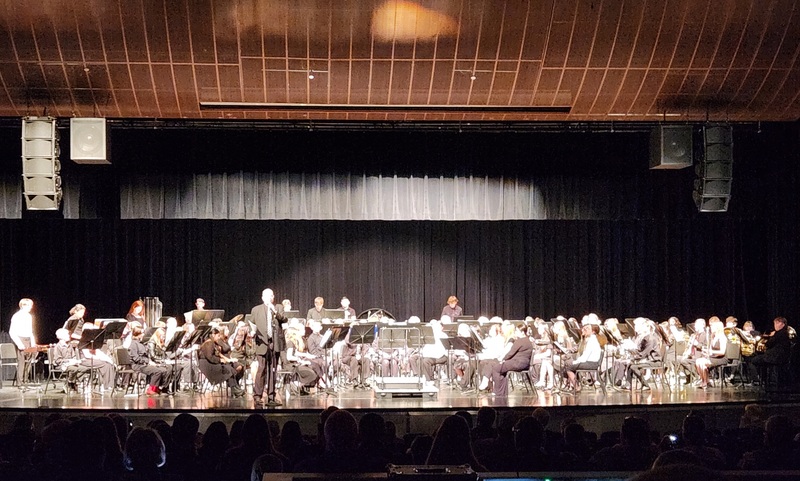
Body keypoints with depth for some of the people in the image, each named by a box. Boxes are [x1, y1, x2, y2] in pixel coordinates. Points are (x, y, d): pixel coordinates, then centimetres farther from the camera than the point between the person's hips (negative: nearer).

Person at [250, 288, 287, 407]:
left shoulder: (279, 308, 12)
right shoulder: (256, 310, 10)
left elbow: (284, 319, -3)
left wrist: (275, 312, -18)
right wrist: (254, 332, -9)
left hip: (275, 343, 2)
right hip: (263, 342, -2)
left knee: (273, 371, 5)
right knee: (262, 370, -11)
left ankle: (271, 397, 10)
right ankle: (257, 396, -9)